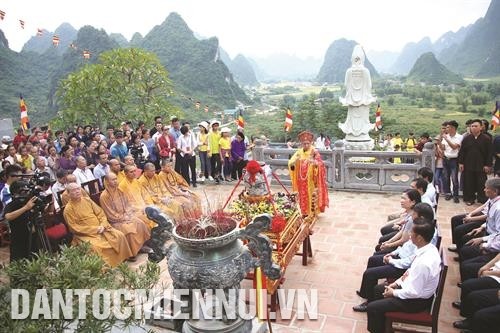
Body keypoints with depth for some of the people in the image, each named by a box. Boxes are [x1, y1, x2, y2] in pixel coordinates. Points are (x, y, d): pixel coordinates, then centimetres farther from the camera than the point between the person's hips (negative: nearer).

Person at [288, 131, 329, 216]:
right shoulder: (299, 152, 2)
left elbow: (320, 164, -13)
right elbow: (290, 163, -5)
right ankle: (305, 213, 20)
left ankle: (313, 212, 8)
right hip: (302, 180, 4)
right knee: (303, 196, 9)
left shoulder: (314, 152, -7)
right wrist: (295, 161, -27)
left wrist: (314, 162, -33)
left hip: (312, 179, -3)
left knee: (312, 195, -2)